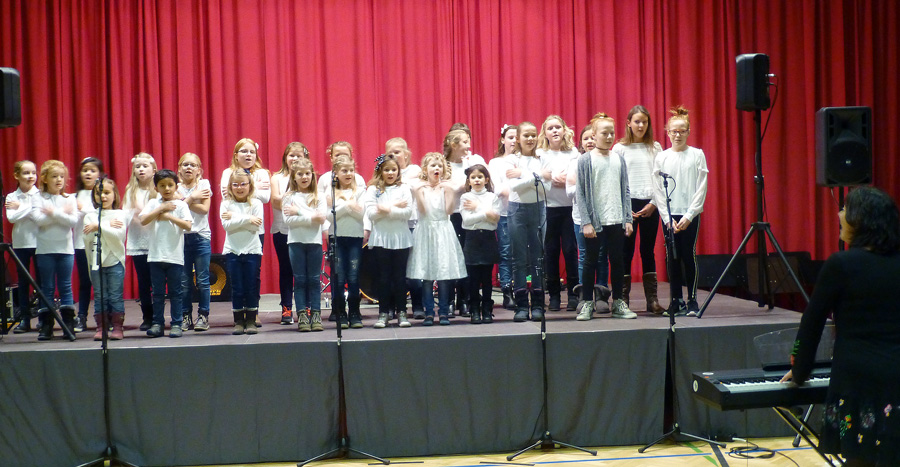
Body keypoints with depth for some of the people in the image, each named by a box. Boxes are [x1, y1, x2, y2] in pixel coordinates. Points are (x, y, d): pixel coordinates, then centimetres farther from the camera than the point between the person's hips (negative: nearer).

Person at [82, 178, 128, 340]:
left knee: (116, 296, -1)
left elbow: (118, 235, -13)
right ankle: (101, 328, 10)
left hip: (115, 261, -2)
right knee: (100, 297, 5)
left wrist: (98, 227, -13)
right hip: (96, 262, 2)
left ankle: (118, 327, 5)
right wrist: (108, 226, -10)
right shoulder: (90, 216, 9)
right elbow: (86, 238, -5)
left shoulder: (120, 214, 3)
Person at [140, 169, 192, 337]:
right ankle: (157, 323, 15)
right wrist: (162, 208, -10)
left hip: (175, 256, -2)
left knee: (175, 292, 3)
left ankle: (176, 324, 8)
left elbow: (188, 226, -11)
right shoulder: (153, 203, 7)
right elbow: (143, 221, -8)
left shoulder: (181, 205, 1)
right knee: (158, 292, 7)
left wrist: (169, 216, -13)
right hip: (156, 255, 2)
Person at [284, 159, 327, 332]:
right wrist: (311, 217, -15)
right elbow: (288, 221, -9)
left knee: (314, 279, 3)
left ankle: (316, 315, 6)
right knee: (300, 280, 2)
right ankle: (302, 316, 4)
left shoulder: (319, 197, 6)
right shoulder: (289, 197, 3)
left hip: (315, 241, 1)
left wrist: (299, 212, -13)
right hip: (296, 242, -1)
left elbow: (321, 218, -8)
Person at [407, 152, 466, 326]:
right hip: (426, 231, -1)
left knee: (444, 273, -2)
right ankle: (429, 313, 5)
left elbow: (449, 211, -3)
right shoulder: (421, 188, 3)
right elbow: (422, 210, -9)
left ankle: (443, 312, 6)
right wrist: (419, 193, -19)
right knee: (426, 275, -1)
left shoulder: (446, 187, 6)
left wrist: (449, 193, -11)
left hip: (443, 231, 1)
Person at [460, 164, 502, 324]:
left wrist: (477, 208, -8)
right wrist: (486, 213, -11)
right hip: (472, 238, -1)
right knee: (473, 277, 0)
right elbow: (467, 220, -8)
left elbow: (495, 218, -6)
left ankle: (487, 310, 11)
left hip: (488, 238, 1)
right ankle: (474, 311, 6)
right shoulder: (465, 198, 5)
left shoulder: (492, 197, 8)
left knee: (487, 276, 4)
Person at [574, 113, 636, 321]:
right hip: (594, 221, -3)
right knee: (590, 261, 3)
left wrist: (628, 219, 4)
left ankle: (618, 303, 18)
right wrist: (586, 222, -11)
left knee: (617, 261, 9)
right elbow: (580, 193, -5)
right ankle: (587, 303, 12)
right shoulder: (585, 160, -2)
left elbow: (625, 191, 11)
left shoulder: (619, 160, 9)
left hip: (616, 221, 3)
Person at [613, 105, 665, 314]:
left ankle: (652, 299, 7)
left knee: (648, 251, 5)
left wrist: (654, 203, -6)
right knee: (626, 252, -2)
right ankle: (623, 299, 1)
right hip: (627, 203, -2)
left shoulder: (655, 148, 10)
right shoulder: (620, 148, 4)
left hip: (650, 205, 2)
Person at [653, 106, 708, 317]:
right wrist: (667, 218, -5)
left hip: (690, 214, -2)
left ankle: (692, 300, 4)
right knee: (672, 258, 2)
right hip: (668, 215, 2)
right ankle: (676, 301, 10)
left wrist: (688, 216, -9)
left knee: (688, 256, -4)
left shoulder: (697, 155, 2)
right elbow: (658, 190, 4)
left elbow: (701, 188, -2)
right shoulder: (661, 157, 6)